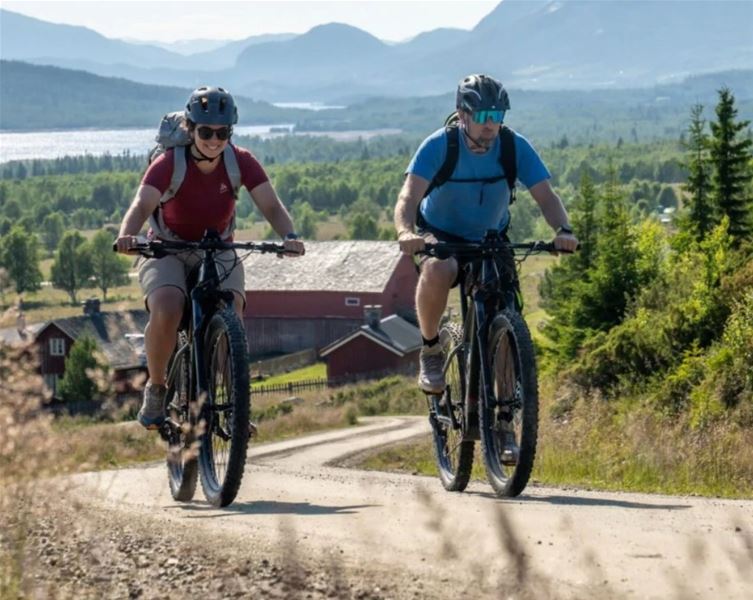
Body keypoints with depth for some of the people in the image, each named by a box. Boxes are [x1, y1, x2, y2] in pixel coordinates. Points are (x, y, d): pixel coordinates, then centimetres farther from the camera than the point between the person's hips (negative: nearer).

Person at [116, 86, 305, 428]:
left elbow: (270, 205, -22)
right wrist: (127, 235, -57)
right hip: (167, 251, -2)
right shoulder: (170, 164, -20)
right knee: (166, 312, -32)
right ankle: (155, 389, -8)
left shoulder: (241, 162, -13)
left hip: (218, 251, 2)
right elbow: (142, 204, -35)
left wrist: (288, 236, -44)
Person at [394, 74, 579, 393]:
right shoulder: (439, 145, -24)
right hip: (441, 235, -3)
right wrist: (405, 232, -57)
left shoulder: (515, 147, -17)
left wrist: (563, 230, -43)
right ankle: (430, 350, -15)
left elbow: (545, 195, -21)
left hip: (492, 238, 3)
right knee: (438, 271, -38)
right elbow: (409, 196, -35)